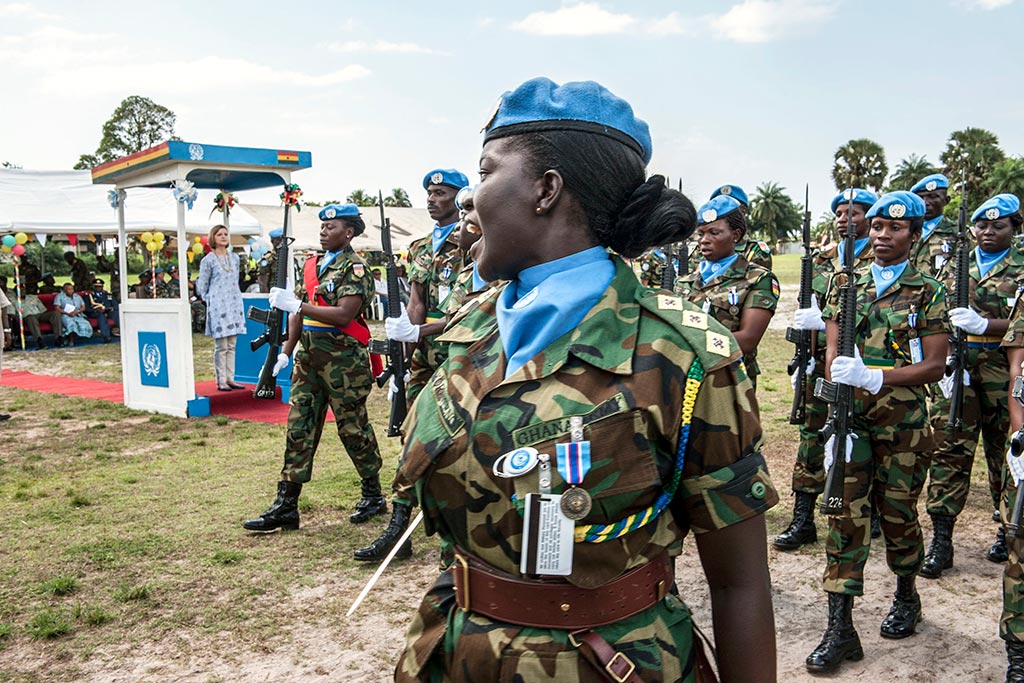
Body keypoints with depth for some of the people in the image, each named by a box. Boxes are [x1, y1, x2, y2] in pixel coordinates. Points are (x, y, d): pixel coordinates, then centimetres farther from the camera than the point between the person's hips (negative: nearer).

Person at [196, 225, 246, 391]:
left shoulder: (234, 257, 12)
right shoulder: (208, 260, -2)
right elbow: (202, 286, 3)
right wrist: (210, 302, 1)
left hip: (234, 304, 5)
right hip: (218, 306, -5)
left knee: (231, 346, 6)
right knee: (221, 346, -5)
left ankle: (230, 379, 11)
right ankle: (221, 381, 0)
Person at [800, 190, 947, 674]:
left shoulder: (927, 293, 1)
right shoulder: (846, 285, 7)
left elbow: (935, 365, -4)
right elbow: (833, 354, 3)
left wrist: (876, 377, -19)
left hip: (904, 421, -1)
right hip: (851, 417, 2)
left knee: (898, 513, 11)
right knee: (845, 515, -2)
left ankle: (906, 597, 38)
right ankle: (840, 628, 2)